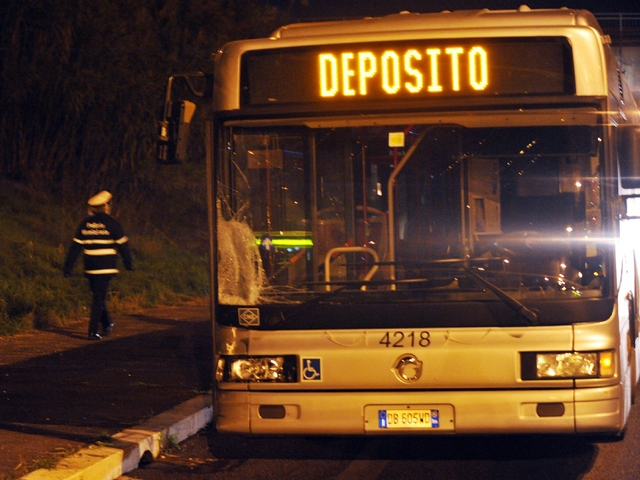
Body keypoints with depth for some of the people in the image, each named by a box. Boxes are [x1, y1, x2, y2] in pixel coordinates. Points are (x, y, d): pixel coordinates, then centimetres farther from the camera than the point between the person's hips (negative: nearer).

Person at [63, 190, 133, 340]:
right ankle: (93, 331, -8)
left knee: (98, 296, 20)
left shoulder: (85, 223, 6)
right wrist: (128, 263, 9)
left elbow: (75, 245, 5)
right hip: (106, 267, -4)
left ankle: (106, 325, 30)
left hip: (90, 267, 4)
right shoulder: (111, 223, -6)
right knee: (99, 298, -3)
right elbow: (122, 244, -2)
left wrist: (68, 266, 7)